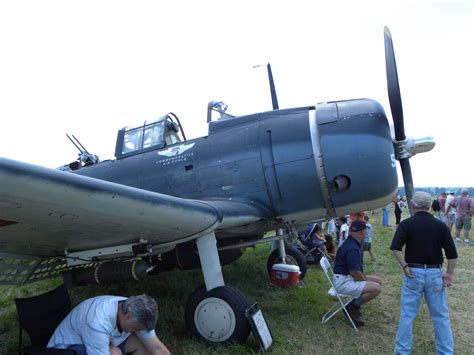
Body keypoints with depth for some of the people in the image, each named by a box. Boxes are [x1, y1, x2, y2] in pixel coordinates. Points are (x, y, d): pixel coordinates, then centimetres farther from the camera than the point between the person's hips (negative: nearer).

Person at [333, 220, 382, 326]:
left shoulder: (354, 244, 10)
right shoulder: (352, 248, -24)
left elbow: (359, 268, 17)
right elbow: (355, 272, -23)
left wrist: (366, 279, 7)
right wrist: (367, 282, -7)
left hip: (349, 278, 11)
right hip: (343, 282, -11)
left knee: (378, 281, 13)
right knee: (376, 288, -19)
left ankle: (355, 303, 11)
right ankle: (352, 307, -5)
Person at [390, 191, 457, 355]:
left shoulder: (407, 223, -4)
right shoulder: (440, 225, 2)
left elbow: (396, 247, -17)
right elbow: (452, 253, -5)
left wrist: (404, 266, -10)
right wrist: (449, 274, -1)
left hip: (413, 272, -2)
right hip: (435, 273, 2)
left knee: (407, 314, 8)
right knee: (441, 316, 14)